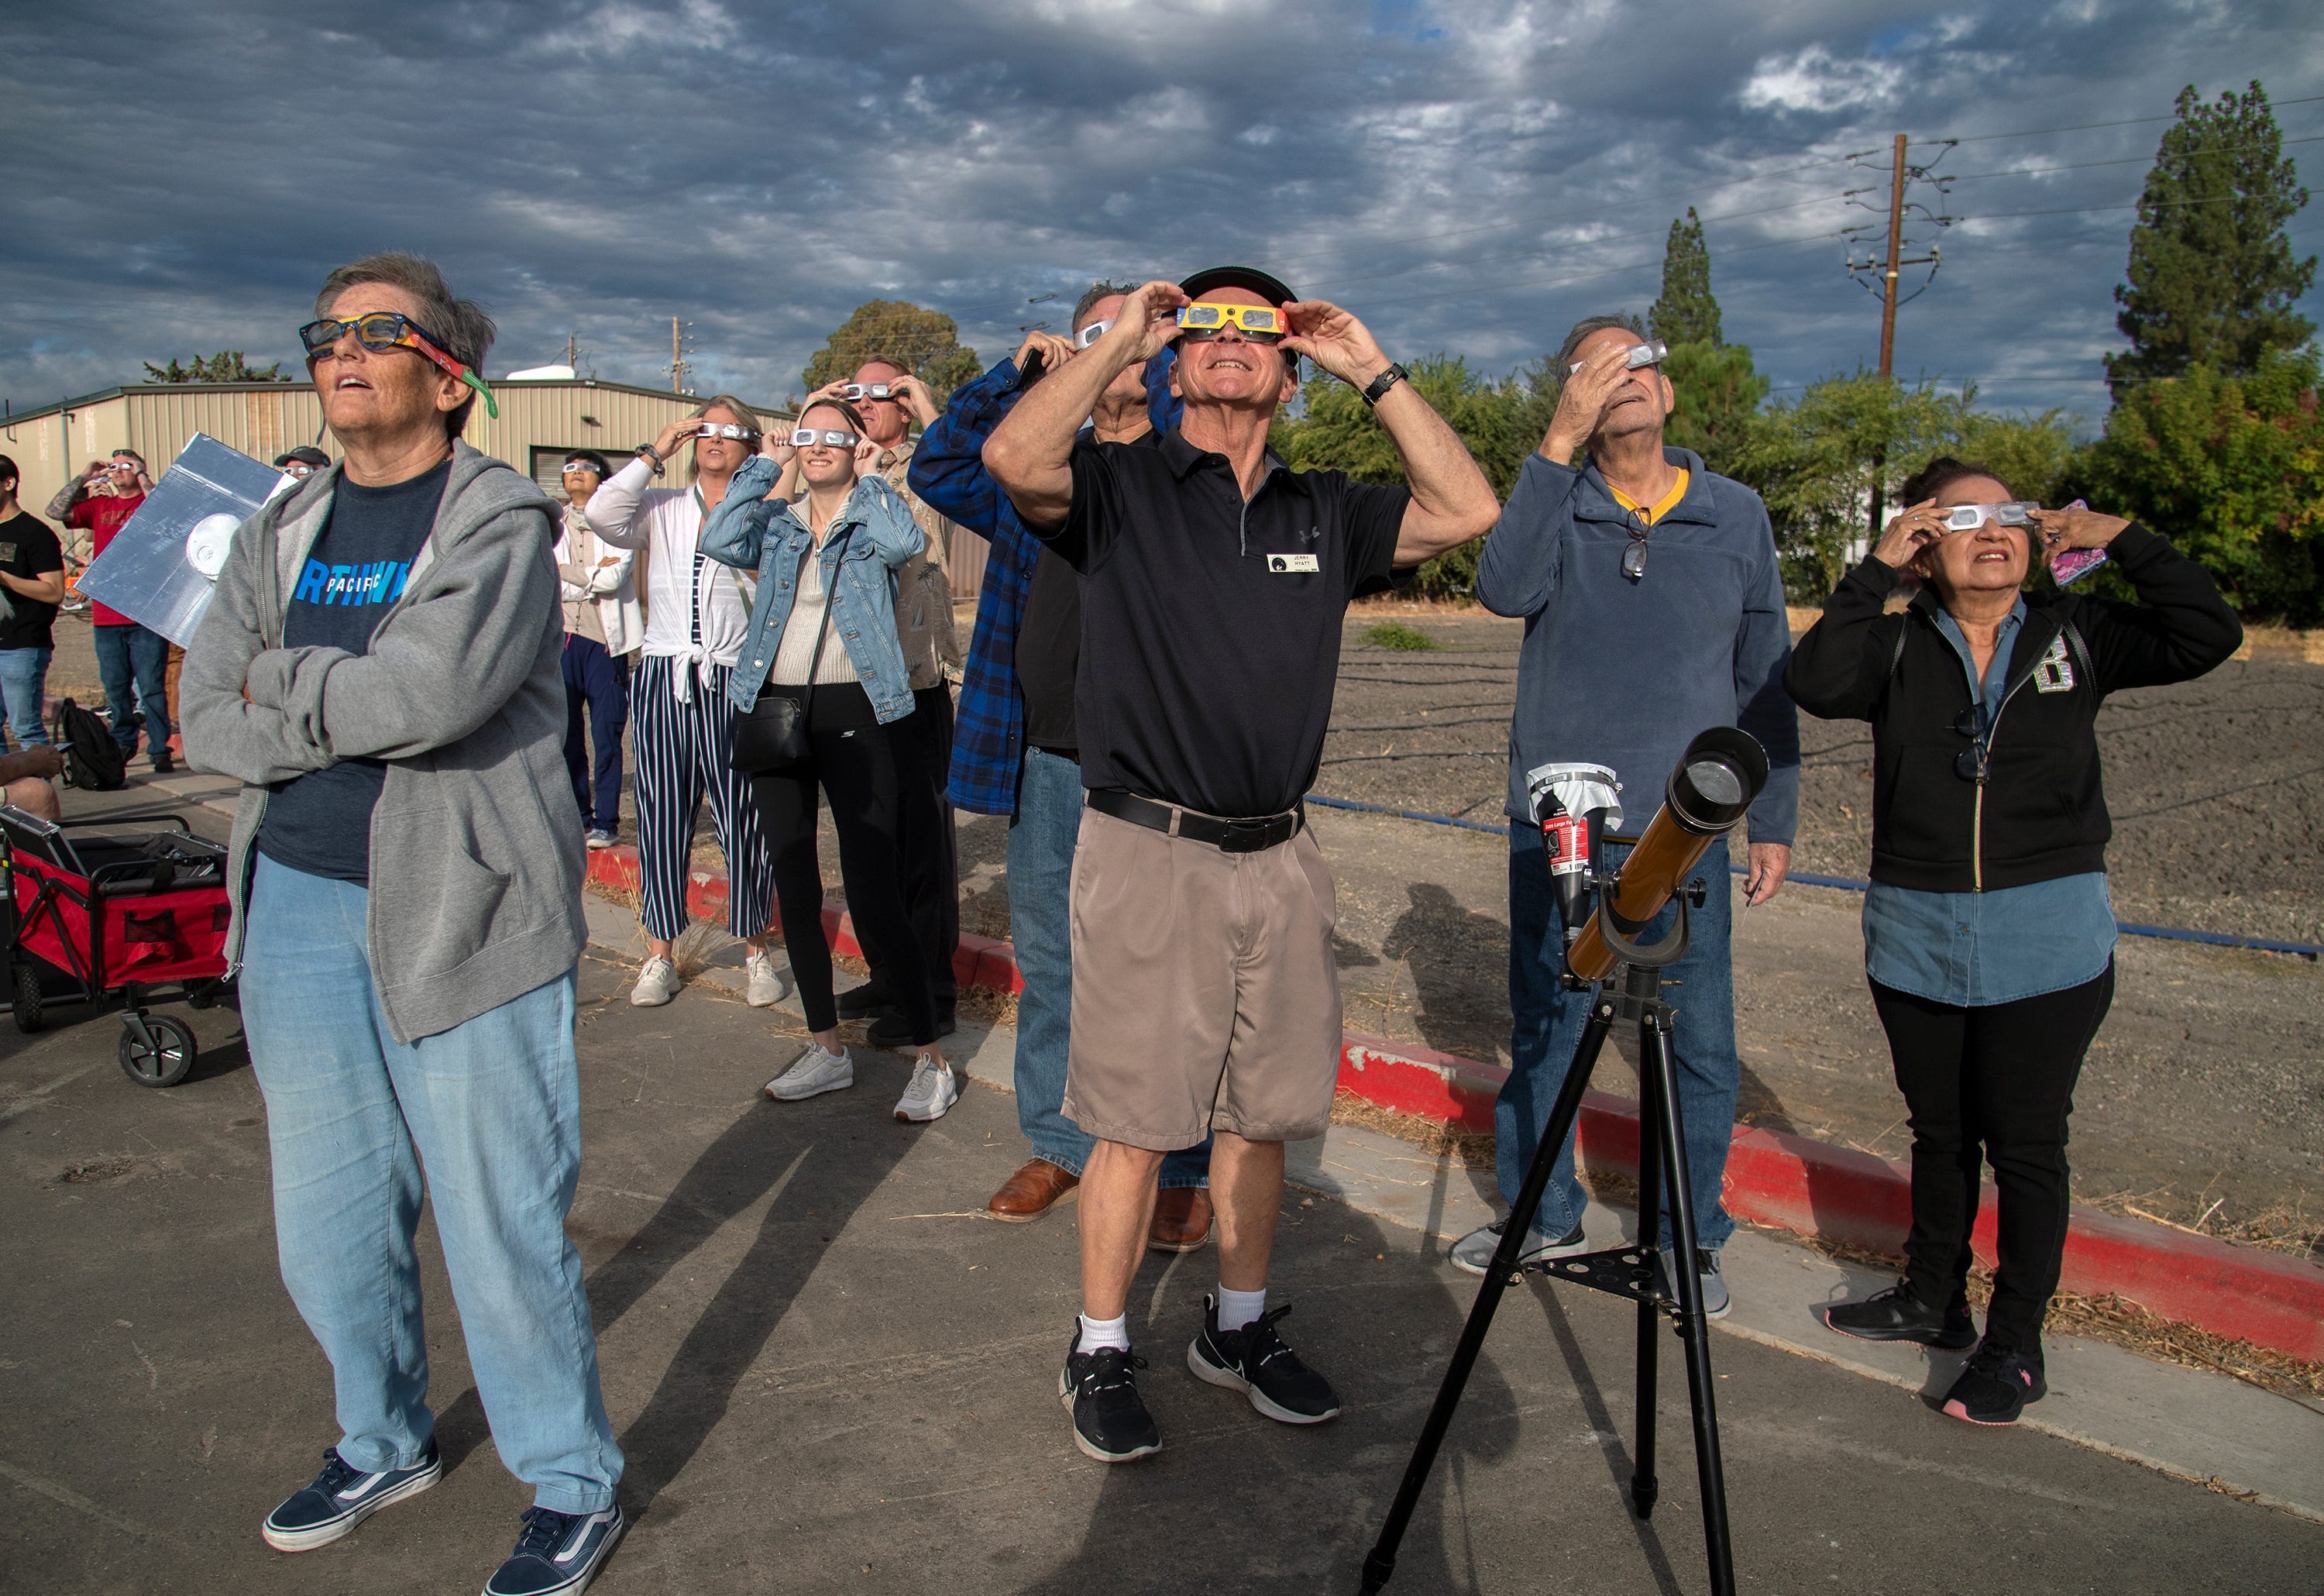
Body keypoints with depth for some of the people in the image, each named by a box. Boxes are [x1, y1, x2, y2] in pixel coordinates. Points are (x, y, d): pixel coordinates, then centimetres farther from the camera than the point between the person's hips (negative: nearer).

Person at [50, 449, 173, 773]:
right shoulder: (99, 505, 16)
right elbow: (56, 511, 9)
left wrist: (141, 475, -10)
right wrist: (83, 478, 4)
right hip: (106, 616, 5)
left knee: (152, 688, -4)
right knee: (115, 688, 12)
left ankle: (160, 750, 0)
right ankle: (123, 743, 24)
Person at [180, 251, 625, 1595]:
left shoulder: (500, 524, -8)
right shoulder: (284, 531, 12)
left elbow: (428, 694, -24)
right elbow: (212, 723, 4)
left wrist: (282, 682, -7)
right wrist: (361, 711, -12)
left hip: (458, 913, -6)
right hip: (296, 905, 7)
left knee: (502, 1224, 1)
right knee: (329, 1222, 17)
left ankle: (573, 1488, 21)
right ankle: (386, 1445, 41)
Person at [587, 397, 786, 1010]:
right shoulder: (661, 508, 13)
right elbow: (602, 516, -5)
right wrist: (655, 453, -2)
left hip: (733, 683, -3)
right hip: (663, 681, 3)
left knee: (745, 821, 0)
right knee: (662, 820, 7)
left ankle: (757, 952, 14)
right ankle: (660, 956, 17)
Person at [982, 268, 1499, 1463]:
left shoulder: (1324, 513, 12)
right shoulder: (1120, 488, 0)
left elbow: (1467, 511, 2)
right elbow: (1014, 458, -20)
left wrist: (1372, 372, 3)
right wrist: (1116, 339, -8)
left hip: (1278, 861, 5)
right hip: (1147, 857, -4)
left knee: (1261, 1111, 15)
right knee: (1135, 1123, 3)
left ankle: (1239, 1326, 33)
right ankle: (1100, 1352, 21)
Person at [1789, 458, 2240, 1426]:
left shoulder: (2073, 636, 1)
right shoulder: (1898, 645, 0)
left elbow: (2208, 636, -8)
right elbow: (1816, 683, -18)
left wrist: (2123, 541, -9)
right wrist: (1875, 570, -16)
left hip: (2048, 942, -1)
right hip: (1916, 937, 2)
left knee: (2026, 1145, 3)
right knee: (1939, 1134, 17)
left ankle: (2016, 1345, 17)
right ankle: (1932, 1300, 35)